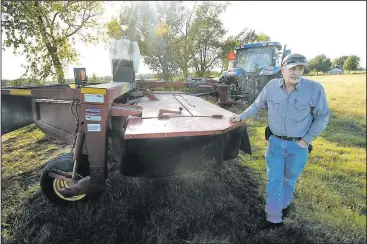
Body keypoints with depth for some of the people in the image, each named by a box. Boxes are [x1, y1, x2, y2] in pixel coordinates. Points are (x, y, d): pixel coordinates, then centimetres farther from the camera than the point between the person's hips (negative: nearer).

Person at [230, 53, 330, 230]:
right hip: (275, 142, 2)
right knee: (274, 180, 6)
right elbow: (258, 105, 9)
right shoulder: (272, 86, -7)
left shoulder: (314, 88, -15)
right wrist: (242, 117, 5)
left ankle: (283, 205, 45)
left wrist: (307, 140, -9)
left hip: (297, 145, -1)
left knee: (289, 179, 18)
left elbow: (322, 117, -6)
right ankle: (274, 218, 19)